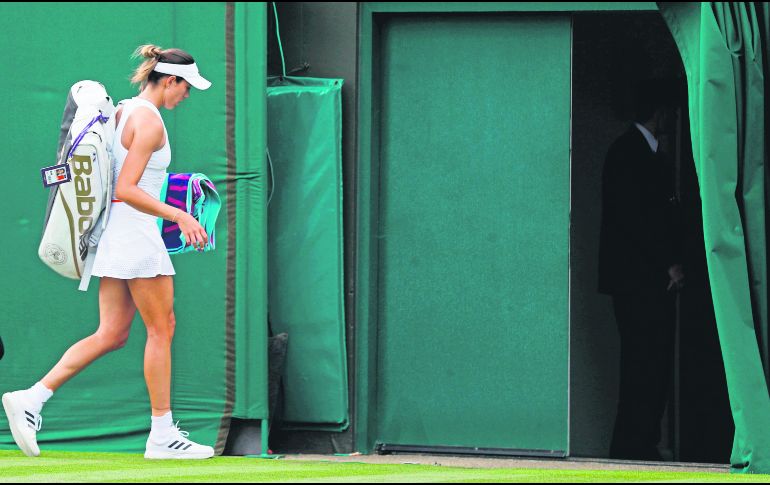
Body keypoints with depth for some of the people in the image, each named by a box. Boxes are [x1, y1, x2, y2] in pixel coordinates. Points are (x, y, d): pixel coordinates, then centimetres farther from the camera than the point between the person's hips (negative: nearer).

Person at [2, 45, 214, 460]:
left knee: (111, 335, 7)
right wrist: (179, 216, -23)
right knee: (161, 329, 0)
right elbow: (127, 190, -21)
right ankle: (162, 434, 4)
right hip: (136, 234, -9)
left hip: (115, 232, 9)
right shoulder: (149, 121, -15)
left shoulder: (124, 111, 14)